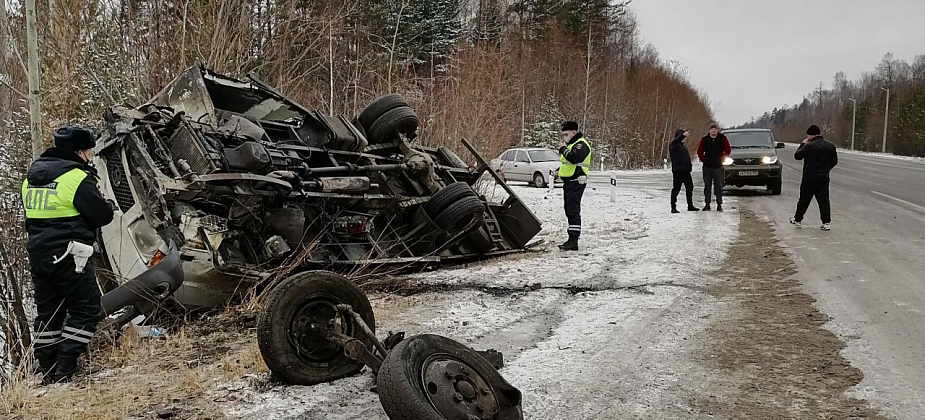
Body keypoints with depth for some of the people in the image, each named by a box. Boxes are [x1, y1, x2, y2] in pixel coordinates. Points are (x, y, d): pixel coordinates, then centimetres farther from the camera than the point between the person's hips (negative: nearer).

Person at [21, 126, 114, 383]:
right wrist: (104, 203, 8)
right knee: (86, 308, 2)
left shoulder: (31, 177, 13)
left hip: (37, 253, 8)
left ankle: (46, 370, 20)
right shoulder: (77, 177, -14)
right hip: (67, 255, -8)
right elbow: (103, 215, -12)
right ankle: (64, 369, -4)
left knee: (47, 311, 16)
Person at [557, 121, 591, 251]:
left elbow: (574, 158, -29)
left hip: (576, 182, -11)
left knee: (573, 211, -12)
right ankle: (571, 240, 19)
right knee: (569, 211, 13)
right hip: (569, 182, 11)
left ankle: (573, 241, -13)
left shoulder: (581, 144, -12)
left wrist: (564, 148, -16)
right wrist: (562, 148, 9)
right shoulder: (571, 144, 22)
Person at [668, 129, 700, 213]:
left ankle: (690, 206, 25)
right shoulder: (673, 145, -8)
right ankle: (673, 207, -3)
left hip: (686, 171, 9)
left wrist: (690, 165, 15)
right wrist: (683, 135, -48)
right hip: (678, 171, -9)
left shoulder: (683, 145, 20)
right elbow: (675, 141, -32)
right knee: (676, 188, -7)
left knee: (689, 187, 14)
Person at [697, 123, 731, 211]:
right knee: (707, 187, 5)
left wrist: (722, 159, -1)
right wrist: (704, 160, 1)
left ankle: (719, 205, 6)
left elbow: (728, 150, 5)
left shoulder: (723, 138, 0)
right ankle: (707, 204, 11)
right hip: (707, 167, 1)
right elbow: (699, 151, 11)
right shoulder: (704, 139, 3)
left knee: (719, 187, 0)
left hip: (719, 167, -1)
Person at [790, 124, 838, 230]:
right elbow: (834, 161, 14)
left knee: (804, 200, 7)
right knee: (824, 200, 5)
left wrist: (802, 145, 8)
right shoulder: (830, 146, 7)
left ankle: (798, 220, 19)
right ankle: (827, 222, -1)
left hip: (809, 178, -5)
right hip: (824, 178, 5)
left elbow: (797, 156, -4)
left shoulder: (809, 146, -14)